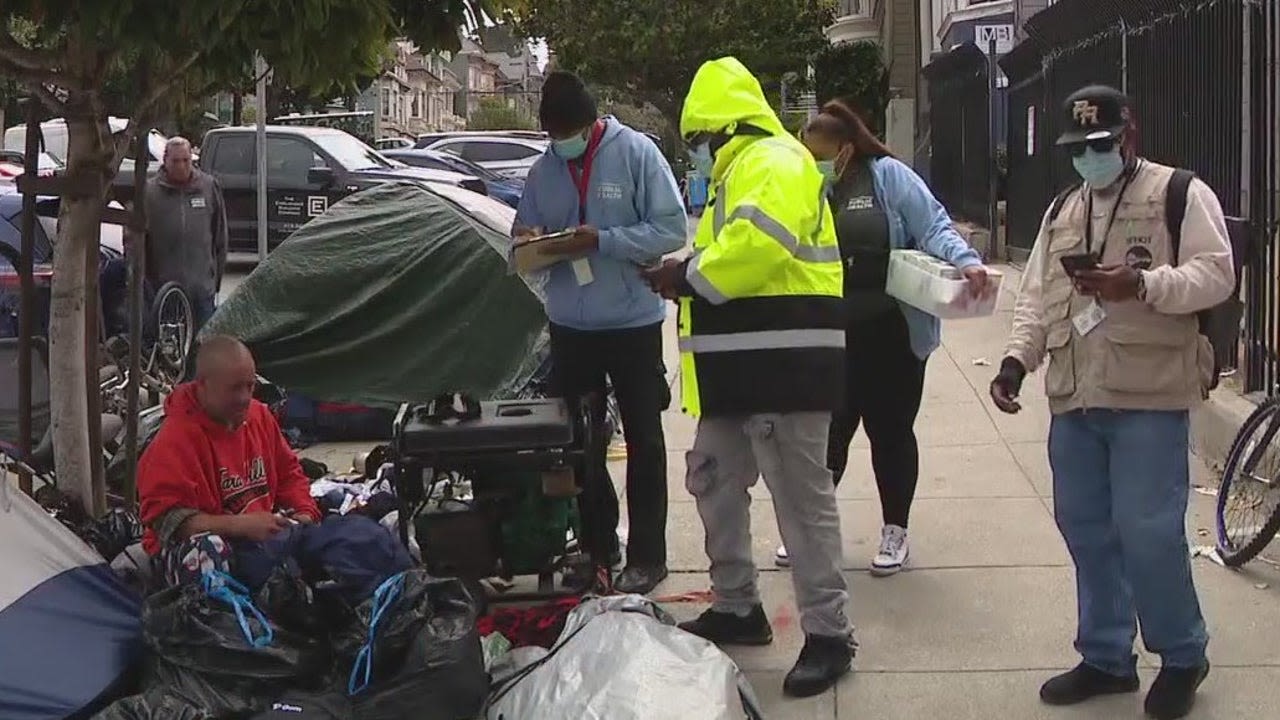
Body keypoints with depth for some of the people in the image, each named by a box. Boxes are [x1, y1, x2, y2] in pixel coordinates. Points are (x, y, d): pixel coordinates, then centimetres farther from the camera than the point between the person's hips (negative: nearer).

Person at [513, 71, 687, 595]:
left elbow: (671, 230, -14)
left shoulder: (636, 152, -9)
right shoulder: (543, 169, 5)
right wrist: (529, 242, -13)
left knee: (643, 443, 7)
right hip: (570, 325, 5)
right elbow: (526, 242, 11)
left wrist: (601, 240, -21)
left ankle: (646, 556, 16)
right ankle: (597, 546, 26)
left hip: (632, 321, -4)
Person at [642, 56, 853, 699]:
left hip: (783, 364, -11)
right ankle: (737, 608, 29)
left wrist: (688, 276, -13)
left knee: (800, 499, -7)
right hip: (747, 367, 11)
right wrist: (689, 276, 6)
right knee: (714, 483, 17)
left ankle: (828, 634, 0)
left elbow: (757, 247, -26)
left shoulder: (771, 162, -11)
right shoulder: (742, 170, 23)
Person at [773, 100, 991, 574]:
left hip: (892, 337, -3)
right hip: (830, 340, 3)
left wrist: (967, 261, -25)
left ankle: (895, 531, 24)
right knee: (827, 432, 10)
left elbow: (933, 226, -9)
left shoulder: (888, 177, -5)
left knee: (890, 431, 10)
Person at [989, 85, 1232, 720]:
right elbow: (1036, 297, 17)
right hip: (1074, 399, 7)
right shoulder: (1062, 212, 20)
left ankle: (1183, 656, 12)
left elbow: (1215, 273, -9)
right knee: (1085, 529, 10)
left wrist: (1143, 284, -23)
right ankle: (1106, 657, 23)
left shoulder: (1181, 194, 1)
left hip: (1148, 397, -6)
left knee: (1147, 532, -8)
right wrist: (1016, 359, 2)